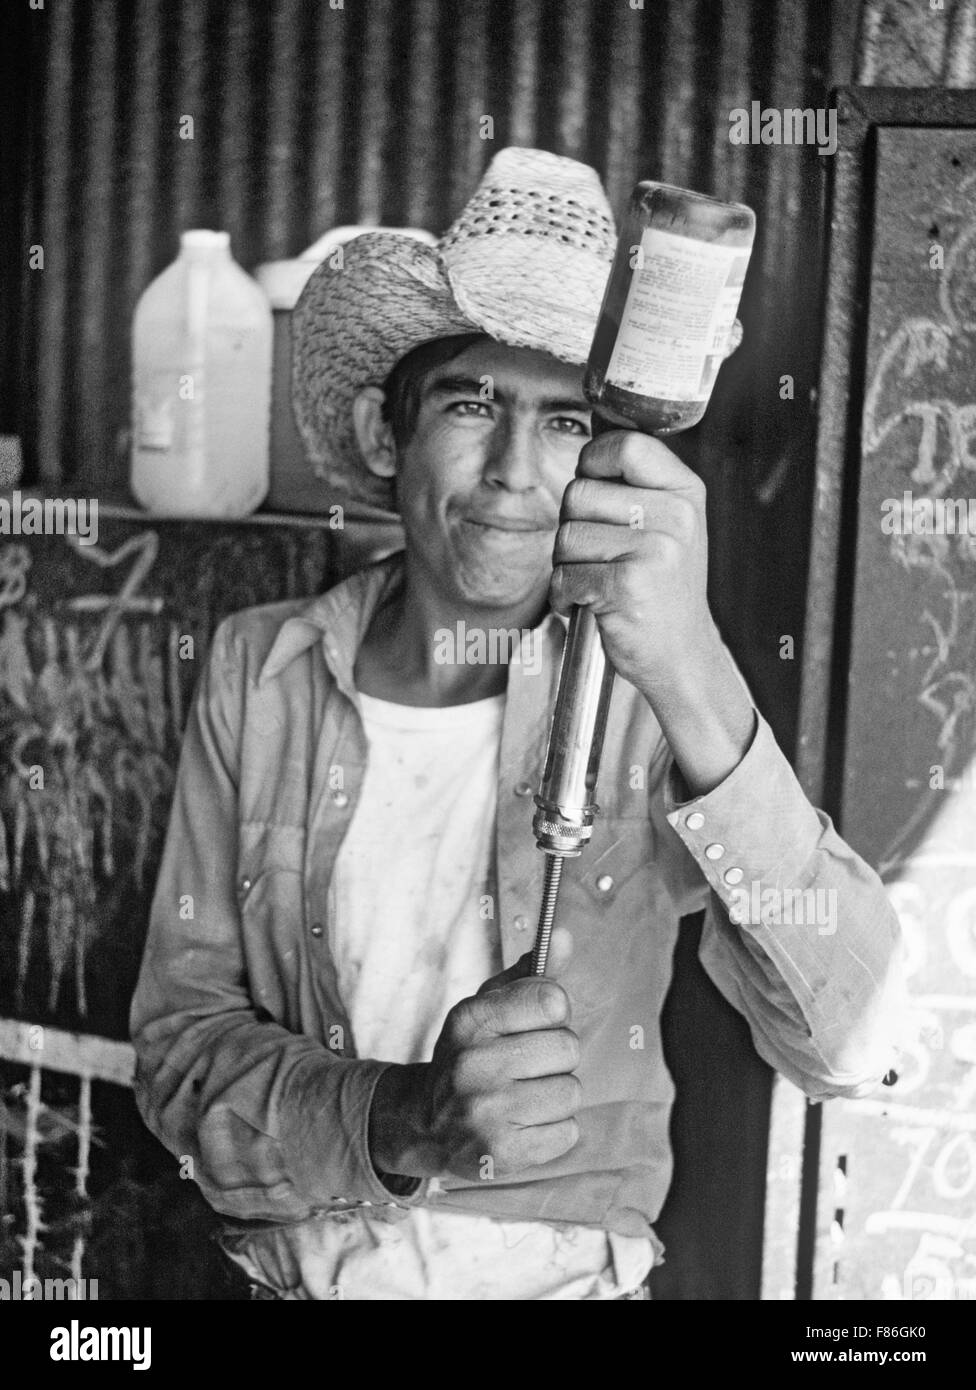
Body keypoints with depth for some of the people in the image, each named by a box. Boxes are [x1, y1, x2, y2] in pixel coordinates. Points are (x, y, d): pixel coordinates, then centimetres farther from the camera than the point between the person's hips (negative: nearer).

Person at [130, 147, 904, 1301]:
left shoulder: (646, 698, -13)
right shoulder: (261, 674, -8)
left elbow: (849, 1051, -22)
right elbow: (179, 1048, -8)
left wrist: (694, 677, -34)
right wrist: (405, 1120, -26)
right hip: (295, 1270, 1)